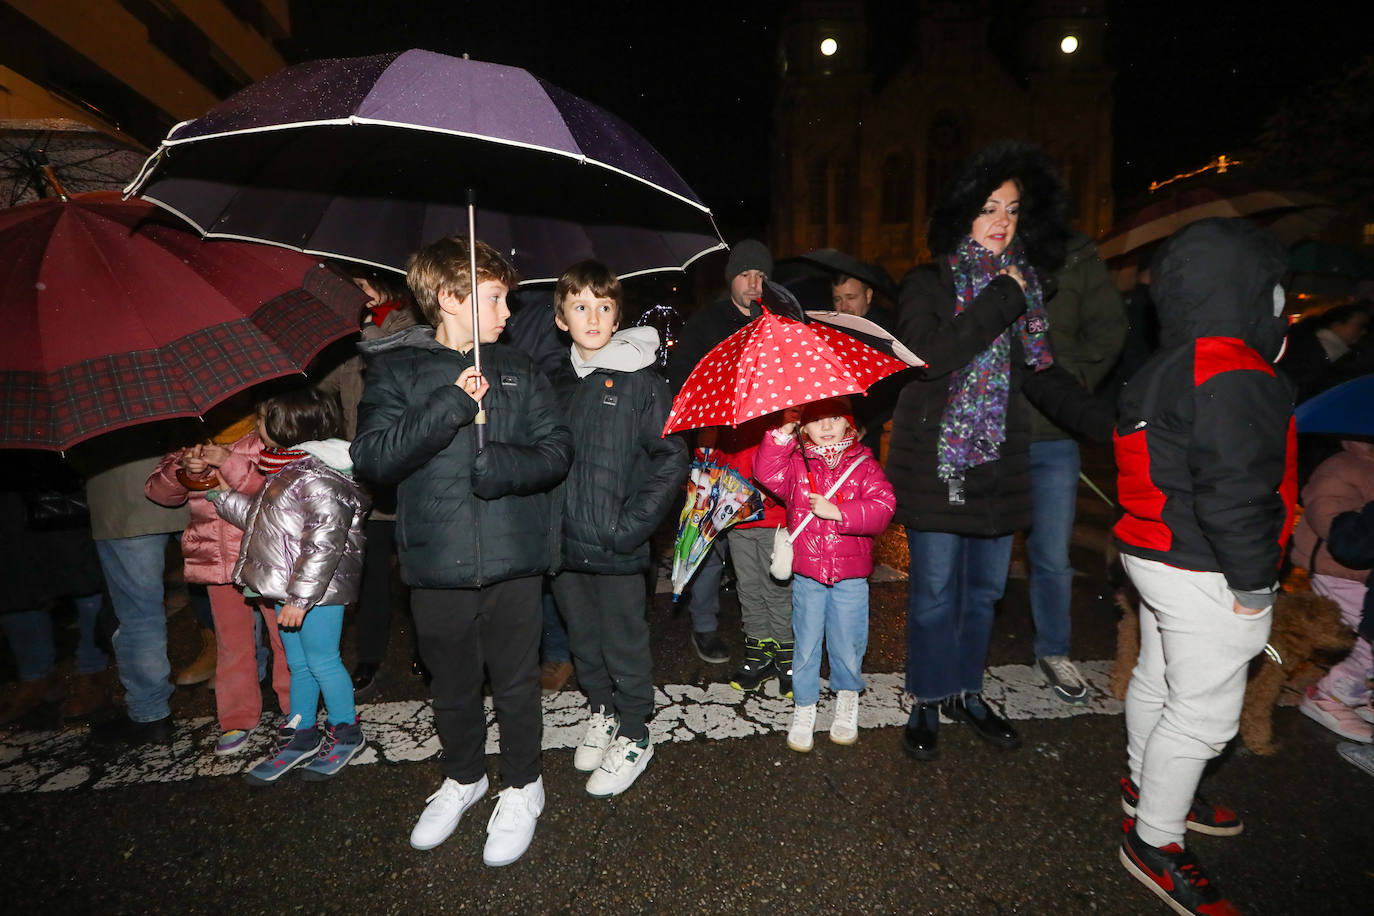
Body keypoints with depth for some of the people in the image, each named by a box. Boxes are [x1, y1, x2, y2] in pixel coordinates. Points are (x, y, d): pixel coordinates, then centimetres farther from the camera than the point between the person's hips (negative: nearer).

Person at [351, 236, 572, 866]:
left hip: (513, 560, 1)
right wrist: (451, 406, -20)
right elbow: (373, 458, -12)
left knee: (515, 682, 13)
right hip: (436, 567, 0)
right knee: (452, 684, 18)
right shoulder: (396, 370, 1)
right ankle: (462, 777, 45)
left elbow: (557, 452, -2)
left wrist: (495, 465, -19)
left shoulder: (516, 371, 6)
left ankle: (522, 788, 37)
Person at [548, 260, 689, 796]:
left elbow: (672, 458, -12)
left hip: (616, 549, -5)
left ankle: (633, 737, 31)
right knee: (583, 642, 20)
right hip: (563, 545, 5)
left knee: (625, 647, 10)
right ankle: (601, 712, 44)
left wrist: (631, 525, -17)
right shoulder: (555, 382, 5)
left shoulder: (641, 381, -9)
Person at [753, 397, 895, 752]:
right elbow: (767, 472, -17)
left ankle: (847, 700, 37)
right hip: (807, 573, 0)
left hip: (850, 575, 0)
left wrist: (837, 511, -20)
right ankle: (804, 709, 28)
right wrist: (783, 432, -24)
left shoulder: (864, 464, 0)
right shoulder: (796, 463, 2)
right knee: (806, 644, 9)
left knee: (847, 644, 9)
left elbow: (882, 507, -11)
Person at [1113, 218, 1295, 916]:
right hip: (1206, 577, -10)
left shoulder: (1162, 371, 10)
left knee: (1158, 679, 23)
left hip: (1158, 557, 10)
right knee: (1205, 713, 2)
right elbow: (1235, 493, -24)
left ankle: (1147, 787, 43)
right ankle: (1154, 843, 17)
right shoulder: (1235, 375, -21)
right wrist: (1252, 584, -16)